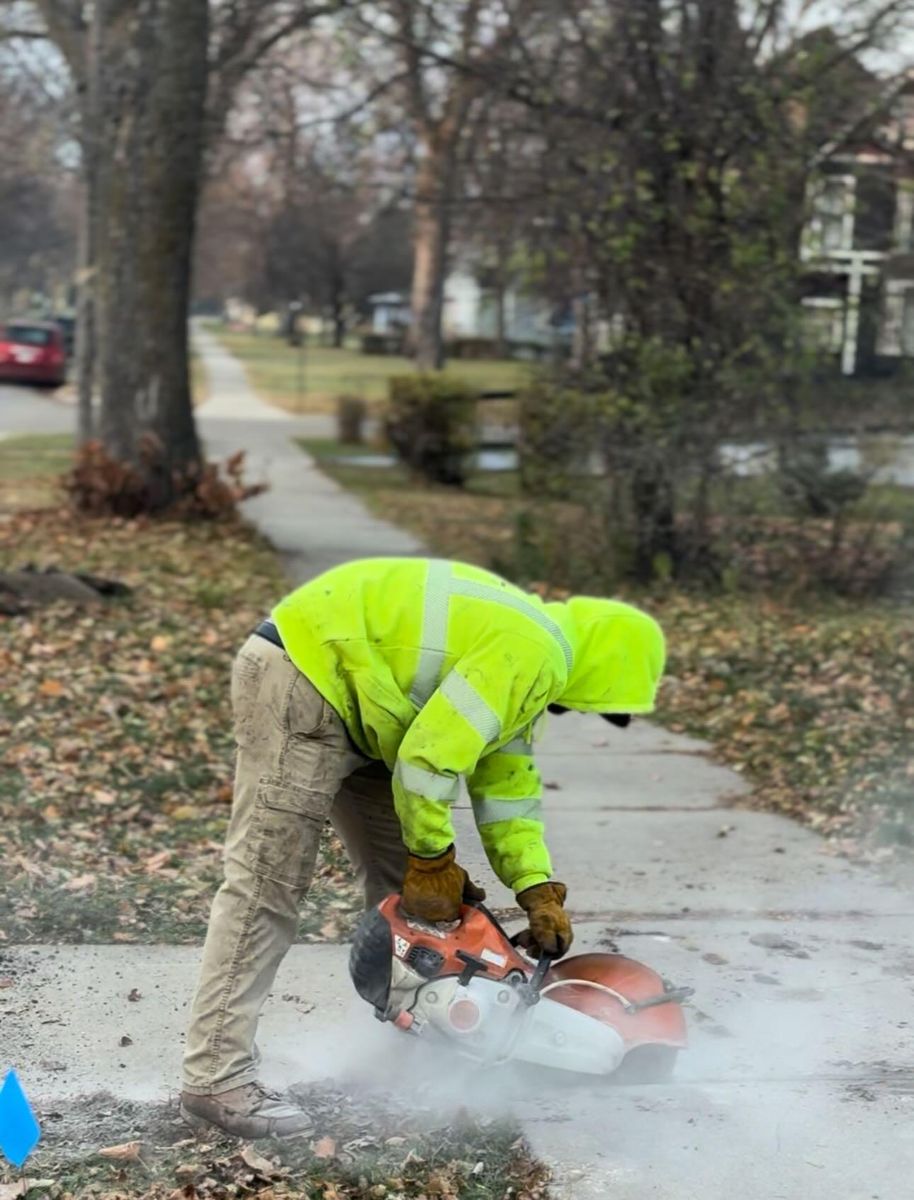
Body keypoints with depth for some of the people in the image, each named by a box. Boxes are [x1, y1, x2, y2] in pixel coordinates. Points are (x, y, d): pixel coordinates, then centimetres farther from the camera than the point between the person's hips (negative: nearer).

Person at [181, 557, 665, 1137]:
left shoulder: (526, 652, 15)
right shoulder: (531, 653, -17)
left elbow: (506, 783, 17)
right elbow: (431, 754, -23)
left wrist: (539, 891, 8)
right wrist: (434, 859, -9)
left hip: (352, 702, 11)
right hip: (301, 682, -11)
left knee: (402, 885, 15)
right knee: (267, 888, -12)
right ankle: (215, 1082, -11)